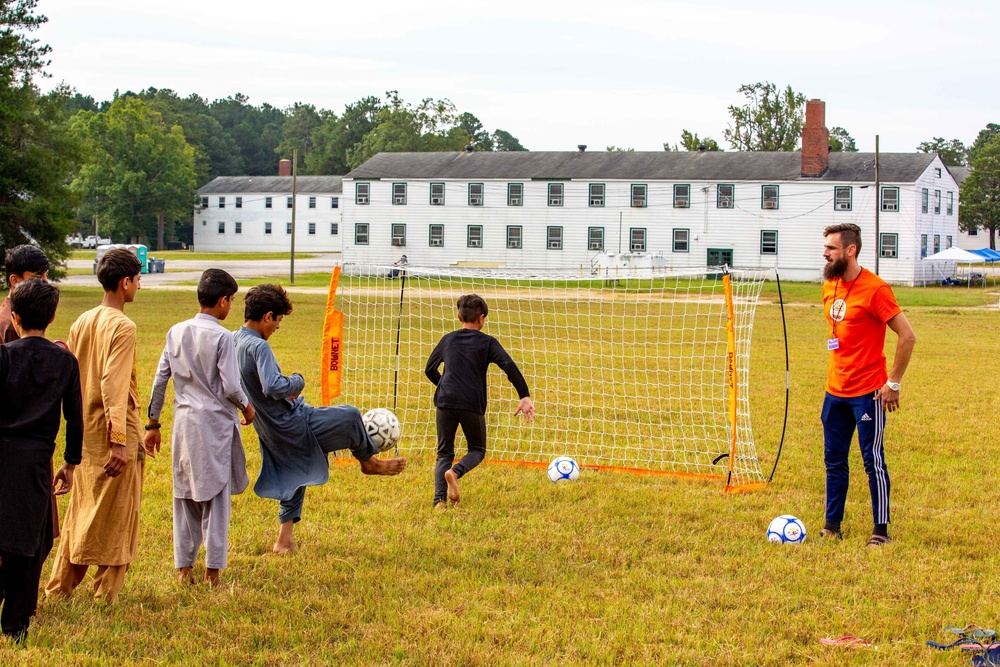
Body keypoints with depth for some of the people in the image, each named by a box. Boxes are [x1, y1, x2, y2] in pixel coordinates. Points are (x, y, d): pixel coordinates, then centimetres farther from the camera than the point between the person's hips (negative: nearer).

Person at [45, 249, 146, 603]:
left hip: (85, 432, 7)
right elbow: (114, 385, -23)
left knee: (80, 511, 16)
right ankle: (107, 594, 8)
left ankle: (60, 586, 20)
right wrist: (119, 441, -24)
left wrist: (77, 430, 19)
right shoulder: (122, 327, -15)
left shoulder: (82, 322, 8)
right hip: (114, 431, -7)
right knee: (116, 517, 3)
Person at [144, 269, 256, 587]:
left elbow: (160, 380, 7)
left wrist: (153, 424, 14)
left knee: (185, 493, 12)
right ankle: (212, 569, 4)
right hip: (215, 420, -5)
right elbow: (230, 386, -14)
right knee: (216, 495, 3)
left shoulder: (176, 332, 5)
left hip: (184, 421, 5)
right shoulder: (221, 337, -12)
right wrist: (246, 406, 6)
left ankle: (184, 567, 15)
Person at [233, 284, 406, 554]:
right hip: (293, 425, -10)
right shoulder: (258, 346, -26)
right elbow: (273, 387, -40)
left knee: (293, 477, 22)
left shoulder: (234, 341, 3)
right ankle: (368, 461, 29)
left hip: (271, 430, 10)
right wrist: (297, 382, -18)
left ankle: (285, 539, 22)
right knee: (351, 416, 5)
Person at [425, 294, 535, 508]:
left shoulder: (448, 340, 16)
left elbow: (429, 370, 25)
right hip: (472, 404, -2)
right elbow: (509, 366, -10)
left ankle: (439, 500, -9)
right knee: (477, 450, 16)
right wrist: (524, 396, -10)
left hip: (445, 402, 3)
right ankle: (455, 472, -16)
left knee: (444, 452, 11)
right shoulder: (488, 343, 5)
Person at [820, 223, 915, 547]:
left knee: (873, 460, -1)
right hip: (836, 390, 7)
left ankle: (881, 529, 8)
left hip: (868, 392, -7)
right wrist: (837, 372, 16)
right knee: (833, 460, 10)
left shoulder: (875, 289, -15)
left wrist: (893, 383, -13)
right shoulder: (830, 287, 9)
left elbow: (907, 336, -15)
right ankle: (832, 526, 19)